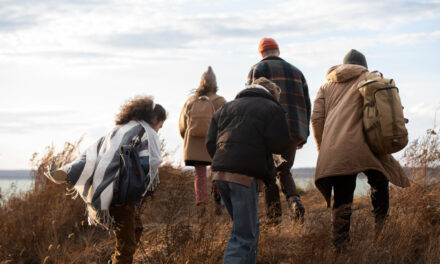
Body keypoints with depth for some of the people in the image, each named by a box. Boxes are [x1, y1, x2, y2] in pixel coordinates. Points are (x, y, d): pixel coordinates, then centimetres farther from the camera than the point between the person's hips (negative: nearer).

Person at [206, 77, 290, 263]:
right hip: (245, 174, -7)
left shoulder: (227, 107, 23)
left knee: (249, 228, 21)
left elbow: (210, 143, 15)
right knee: (245, 235, -7)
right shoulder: (272, 108, 5)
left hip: (220, 172, 7)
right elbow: (278, 146, -6)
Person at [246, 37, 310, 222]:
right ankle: (294, 200, -13)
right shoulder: (296, 72, 20)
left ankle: (274, 214, -5)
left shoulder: (257, 70, 7)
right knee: (284, 172, 15)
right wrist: (304, 134, 15)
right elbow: (306, 104, 14)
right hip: (294, 130, 4)